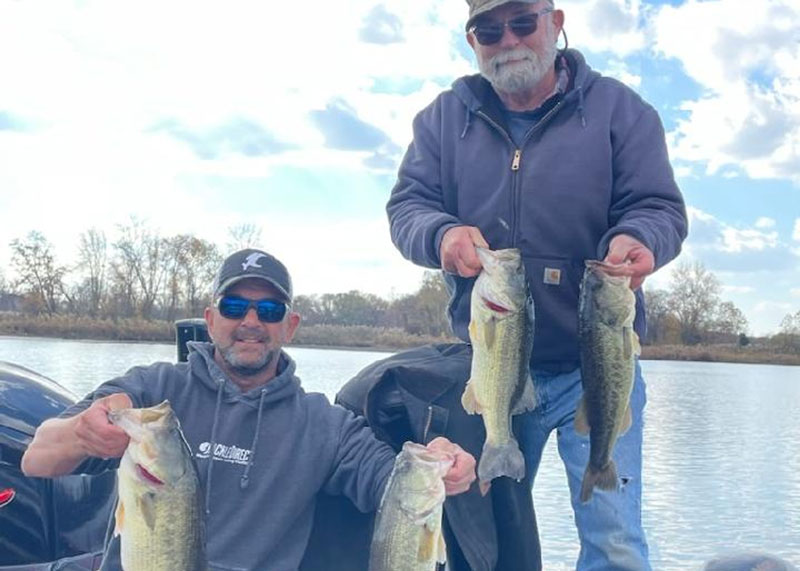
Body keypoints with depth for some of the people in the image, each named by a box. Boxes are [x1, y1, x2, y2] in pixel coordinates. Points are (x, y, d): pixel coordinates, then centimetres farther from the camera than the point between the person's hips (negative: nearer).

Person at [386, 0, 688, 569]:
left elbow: (660, 207, -5)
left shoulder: (618, 108, -1)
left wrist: (638, 240, -29)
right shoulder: (444, 118, 6)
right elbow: (406, 206, 0)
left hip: (594, 367, -2)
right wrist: (442, 234, -24)